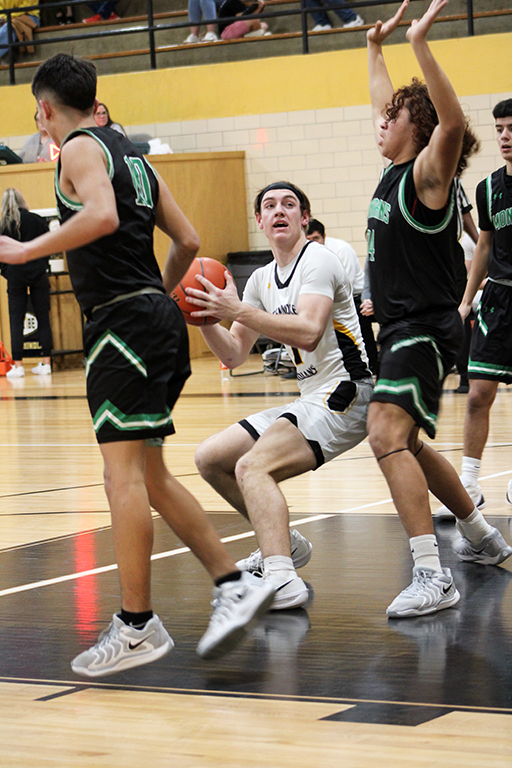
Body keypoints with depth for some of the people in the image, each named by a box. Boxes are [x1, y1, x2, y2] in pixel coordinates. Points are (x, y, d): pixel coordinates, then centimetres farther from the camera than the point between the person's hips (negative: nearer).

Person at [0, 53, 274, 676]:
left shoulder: (80, 149, -4)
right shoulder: (131, 155, 21)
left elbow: (102, 216, -25)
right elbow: (187, 242, 21)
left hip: (122, 320, -9)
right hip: (157, 315, 9)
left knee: (124, 471, -10)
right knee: (146, 474, 14)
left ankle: (136, 625, -10)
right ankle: (234, 585, 13)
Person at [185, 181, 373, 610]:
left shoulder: (317, 260, -10)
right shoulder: (262, 280, 15)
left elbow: (309, 332, -27)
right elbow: (233, 356, 14)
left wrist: (237, 310, -29)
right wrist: (205, 317, -4)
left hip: (345, 398, -9)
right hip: (311, 401, 9)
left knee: (252, 466, -28)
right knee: (210, 459, 10)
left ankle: (281, 582, -40)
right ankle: (285, 544, 22)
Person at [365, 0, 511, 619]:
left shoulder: (429, 173, -11)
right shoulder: (396, 171, 12)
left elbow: (453, 124, -32)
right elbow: (386, 105, 32)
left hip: (425, 329, -10)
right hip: (400, 328, 10)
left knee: (387, 434, -25)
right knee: (403, 444, 20)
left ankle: (432, 576, -31)